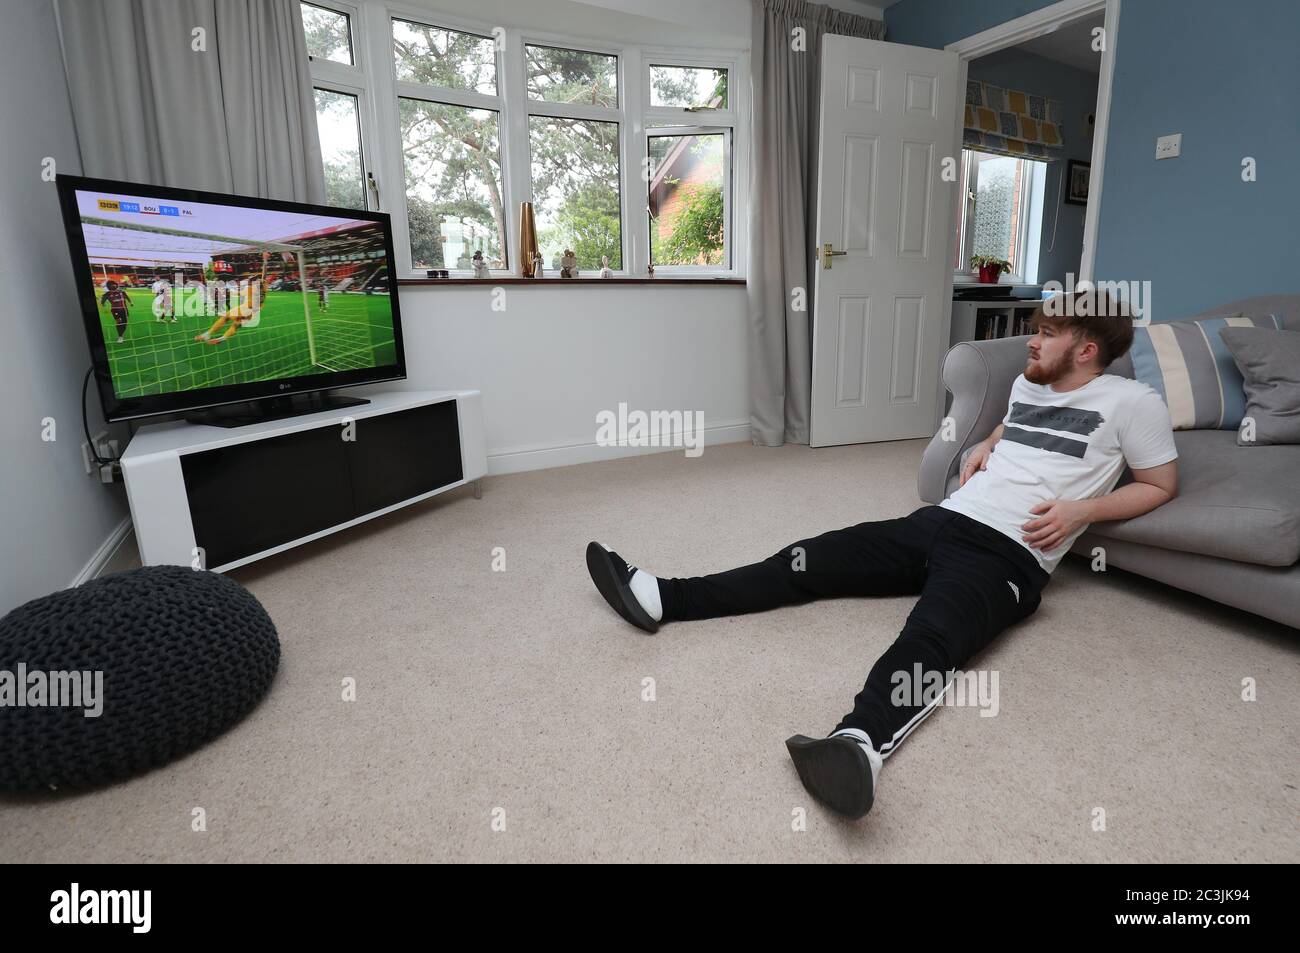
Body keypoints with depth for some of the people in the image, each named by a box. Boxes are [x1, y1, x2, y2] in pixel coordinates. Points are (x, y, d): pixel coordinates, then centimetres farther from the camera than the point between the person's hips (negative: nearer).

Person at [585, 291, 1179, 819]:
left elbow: (1161, 486, 11)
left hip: (1008, 557, -6)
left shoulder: (1130, 402, 5)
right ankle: (662, 599, -17)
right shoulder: (1026, 384, 23)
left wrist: (1083, 509, -6)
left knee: (930, 636, -40)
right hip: (942, 522, 7)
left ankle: (859, 746, -67)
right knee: (810, 562, -10)